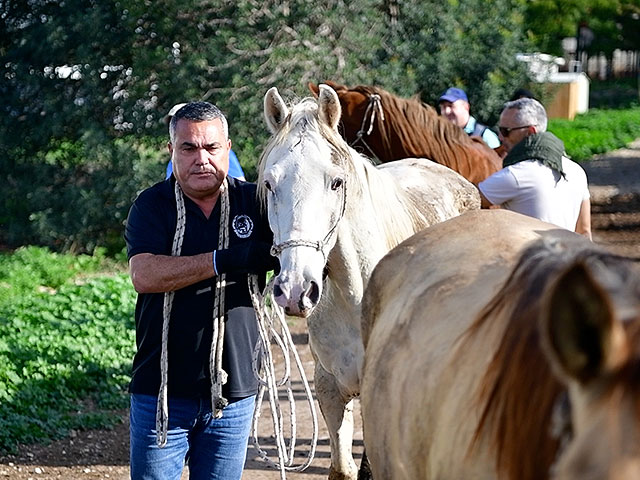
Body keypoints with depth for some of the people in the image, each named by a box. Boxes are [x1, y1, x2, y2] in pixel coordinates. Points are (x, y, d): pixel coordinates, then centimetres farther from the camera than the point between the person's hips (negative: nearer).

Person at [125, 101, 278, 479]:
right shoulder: (152, 206, -2)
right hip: (162, 389, -2)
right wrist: (224, 261, -27)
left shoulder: (254, 203, 4)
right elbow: (144, 275, -19)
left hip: (234, 392, 2)